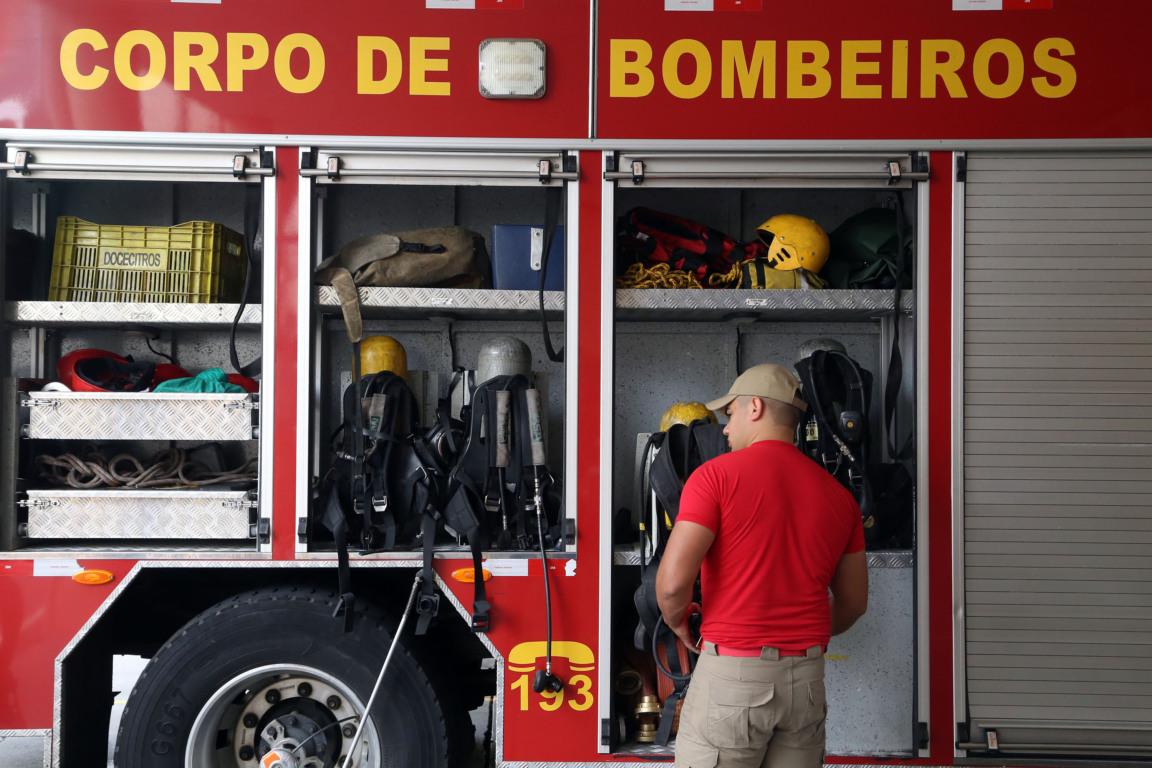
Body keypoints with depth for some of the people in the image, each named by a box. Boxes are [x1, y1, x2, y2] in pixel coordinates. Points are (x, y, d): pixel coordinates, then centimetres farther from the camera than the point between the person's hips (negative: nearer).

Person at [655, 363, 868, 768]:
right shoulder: (838, 494, 9)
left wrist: (678, 622, 6)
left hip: (732, 674, -5)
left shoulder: (716, 475, -7)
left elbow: (673, 581, -15)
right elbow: (853, 602, 15)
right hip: (807, 680, 5)